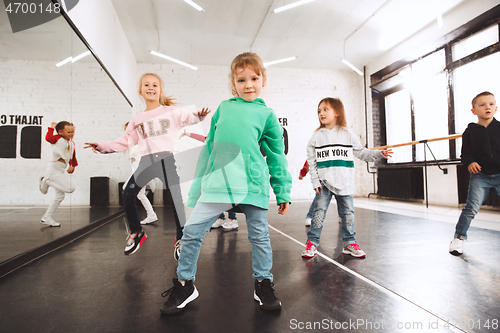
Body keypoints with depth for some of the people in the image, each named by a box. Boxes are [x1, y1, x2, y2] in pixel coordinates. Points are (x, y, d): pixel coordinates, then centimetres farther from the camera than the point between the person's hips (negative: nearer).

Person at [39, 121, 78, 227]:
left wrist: (72, 166, 26)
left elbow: (73, 156, 27)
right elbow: (48, 138, -31)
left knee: (60, 196, 13)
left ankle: (46, 218, 23)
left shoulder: (72, 143, 14)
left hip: (61, 171, 9)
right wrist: (52, 128, -19)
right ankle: (46, 181, -2)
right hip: (54, 169, -9)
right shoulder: (57, 138, -8)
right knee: (70, 188, -22)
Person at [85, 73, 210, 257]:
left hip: (167, 159, -3)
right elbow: (124, 142, 22)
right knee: (128, 195, -4)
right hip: (146, 161, 4)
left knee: (176, 198, -8)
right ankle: (136, 233, 20)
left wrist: (198, 115, -24)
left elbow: (188, 117, -2)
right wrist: (102, 146, 13)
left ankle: (180, 239, 11)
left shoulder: (171, 112, 10)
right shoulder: (137, 120, 21)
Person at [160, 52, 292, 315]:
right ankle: (185, 284, 21)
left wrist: (283, 192, 7)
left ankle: (263, 284, 29)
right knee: (192, 232, 0)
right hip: (217, 182, 2)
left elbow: (276, 156, 11)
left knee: (259, 236, 7)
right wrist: (199, 182, 18)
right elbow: (209, 146, 20)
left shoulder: (266, 114, 10)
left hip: (252, 184, -1)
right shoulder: (223, 108, 15)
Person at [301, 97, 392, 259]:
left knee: (348, 213, 8)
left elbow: (362, 153, 9)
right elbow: (311, 161, 3)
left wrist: (380, 153, -5)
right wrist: (315, 181, -4)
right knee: (319, 212, -2)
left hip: (344, 183, 1)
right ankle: (312, 243, 10)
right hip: (324, 183, -1)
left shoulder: (348, 135, 5)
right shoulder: (316, 137, 4)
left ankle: (349, 243, 23)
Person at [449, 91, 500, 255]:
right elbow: (466, 152, 5)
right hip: (480, 175, -2)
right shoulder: (470, 132, 2)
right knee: (471, 207, -9)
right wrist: (470, 162, -14)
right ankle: (459, 237, 4)